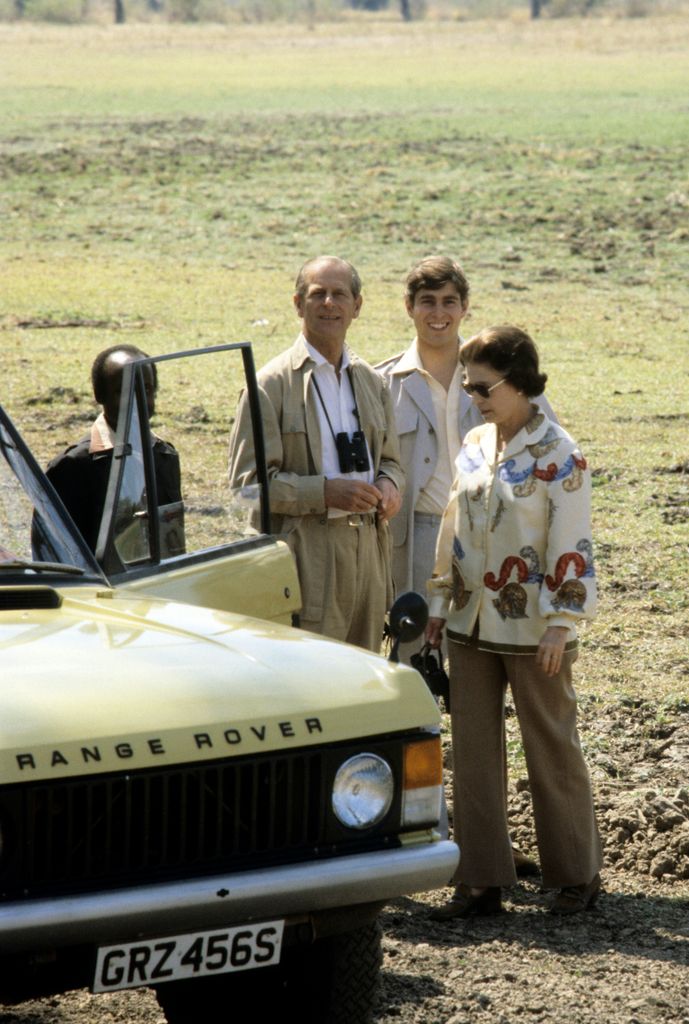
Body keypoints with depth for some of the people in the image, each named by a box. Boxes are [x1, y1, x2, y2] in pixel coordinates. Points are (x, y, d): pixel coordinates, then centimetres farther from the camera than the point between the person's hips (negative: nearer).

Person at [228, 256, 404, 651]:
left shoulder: (372, 382, 16)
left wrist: (389, 486, 1)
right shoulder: (272, 384, -3)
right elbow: (248, 481, -8)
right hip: (306, 555, -6)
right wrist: (326, 492, -18)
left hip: (369, 549, 6)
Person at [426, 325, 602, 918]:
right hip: (472, 625, 6)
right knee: (473, 751, 6)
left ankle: (577, 874, 18)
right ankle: (482, 880, 12)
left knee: (552, 750, 5)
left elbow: (571, 546, -14)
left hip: (531, 629, -6)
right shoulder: (476, 445, 7)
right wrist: (441, 603, 13)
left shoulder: (558, 455, -13)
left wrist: (559, 624, -17)